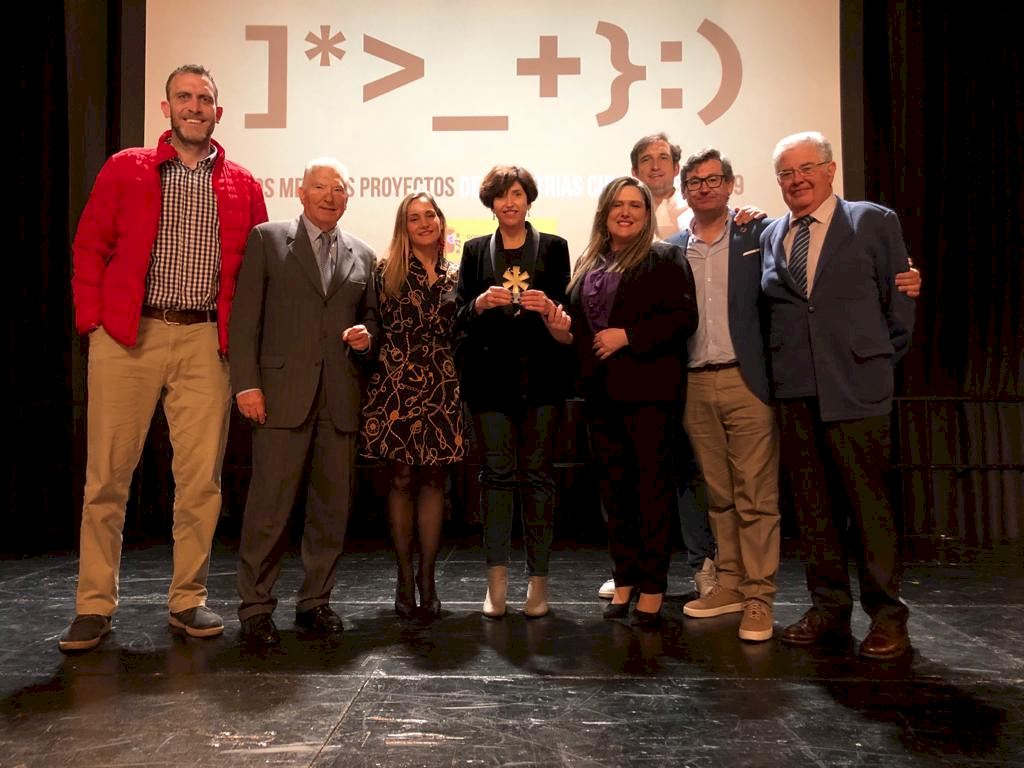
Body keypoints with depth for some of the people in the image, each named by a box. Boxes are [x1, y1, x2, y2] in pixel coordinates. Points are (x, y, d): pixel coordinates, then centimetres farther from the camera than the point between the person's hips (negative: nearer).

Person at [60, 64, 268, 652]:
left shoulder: (243, 186, 11)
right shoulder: (125, 170, 9)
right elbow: (90, 247, 8)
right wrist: (93, 319, -1)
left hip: (206, 342, 1)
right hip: (128, 337, -1)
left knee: (202, 477, 2)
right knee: (108, 474, 2)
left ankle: (188, 599, 16)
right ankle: (95, 605, 12)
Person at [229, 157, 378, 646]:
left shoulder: (362, 255, 17)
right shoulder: (267, 240, 7)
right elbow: (245, 316, 0)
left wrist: (367, 336, -1)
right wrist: (246, 383, -9)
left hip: (340, 399, 4)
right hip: (283, 393, -4)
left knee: (333, 505, 7)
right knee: (270, 504, -5)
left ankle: (315, 601, 20)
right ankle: (255, 607, 7)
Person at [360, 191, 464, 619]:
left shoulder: (454, 276, 12)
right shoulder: (387, 271, 4)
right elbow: (378, 328, 0)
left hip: (442, 389, 3)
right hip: (397, 386, -2)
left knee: (434, 480, 4)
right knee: (401, 480, 2)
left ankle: (427, 577, 13)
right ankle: (405, 577, 13)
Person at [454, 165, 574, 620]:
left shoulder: (553, 248, 9)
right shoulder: (475, 251, 12)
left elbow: (564, 315, 5)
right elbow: (460, 318, 6)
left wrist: (547, 307, -17)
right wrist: (480, 303, -14)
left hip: (540, 376, -1)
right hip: (490, 376, 1)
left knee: (537, 474, 1)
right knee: (496, 472, -1)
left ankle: (538, 579, 9)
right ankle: (497, 579, 4)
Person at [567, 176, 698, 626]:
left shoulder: (664, 258, -2)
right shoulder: (589, 264, 15)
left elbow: (684, 317, -12)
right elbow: (576, 319, 22)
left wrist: (628, 336, -16)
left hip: (648, 388, -6)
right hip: (601, 390, 6)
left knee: (652, 485, 1)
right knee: (614, 487, 10)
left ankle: (652, 586, 10)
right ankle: (625, 579, 21)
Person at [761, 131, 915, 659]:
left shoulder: (874, 222, 3)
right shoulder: (770, 235, 12)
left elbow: (900, 301, 4)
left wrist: (878, 362, 4)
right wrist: (780, 365, 6)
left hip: (854, 387, -4)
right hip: (793, 391, 4)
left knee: (869, 502, 0)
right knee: (812, 504, 9)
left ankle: (886, 616, 14)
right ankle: (829, 609, 21)